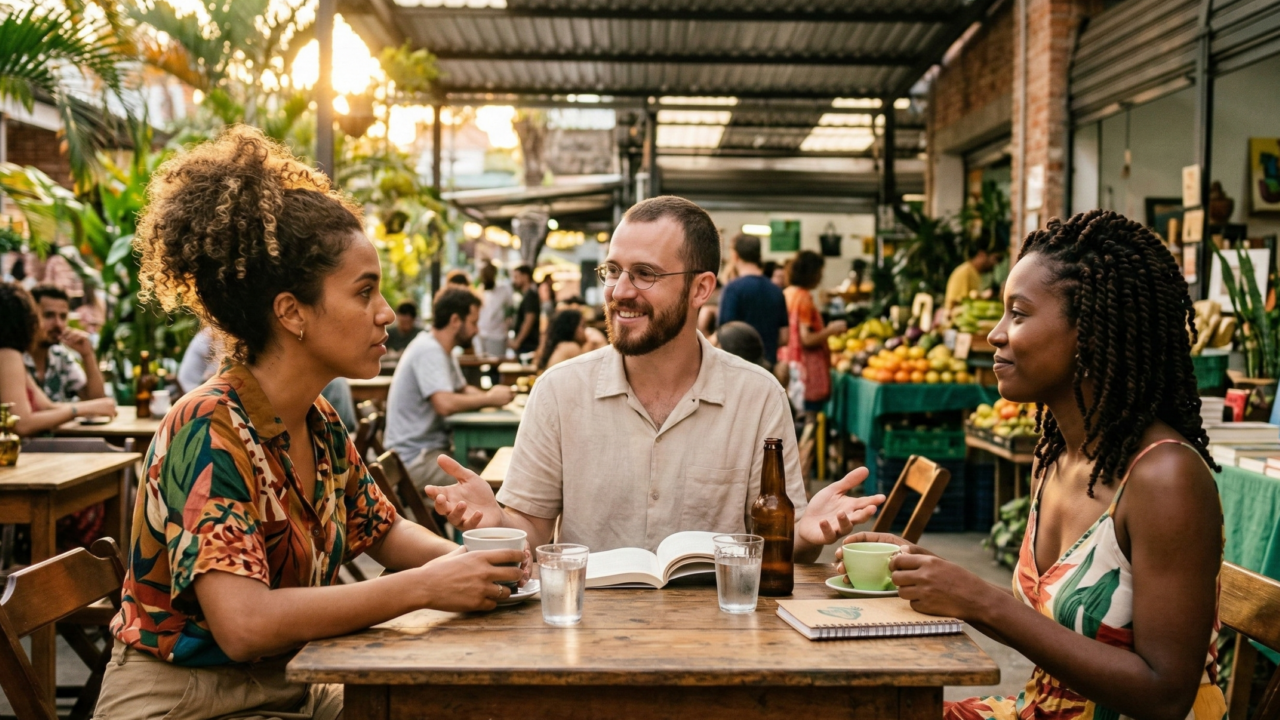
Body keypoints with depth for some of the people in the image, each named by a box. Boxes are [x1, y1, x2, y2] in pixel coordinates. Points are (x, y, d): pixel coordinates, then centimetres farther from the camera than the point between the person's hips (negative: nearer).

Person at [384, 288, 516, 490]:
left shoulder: (442, 349, 12)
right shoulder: (429, 351, -18)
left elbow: (463, 390, 23)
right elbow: (445, 404, -30)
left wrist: (491, 396, 2)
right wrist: (490, 399, -15)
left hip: (431, 447, 10)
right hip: (416, 460, -10)